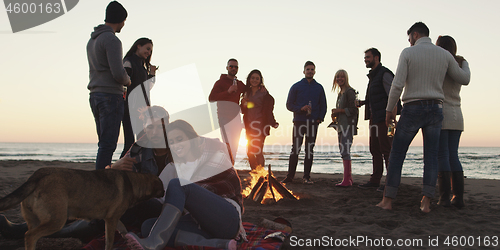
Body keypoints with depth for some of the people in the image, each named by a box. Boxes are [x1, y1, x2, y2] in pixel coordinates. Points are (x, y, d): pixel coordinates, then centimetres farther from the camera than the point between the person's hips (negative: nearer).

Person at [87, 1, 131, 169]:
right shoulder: (111, 40, -11)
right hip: (111, 96, -9)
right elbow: (118, 73, -19)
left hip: (95, 95, 9)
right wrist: (127, 80, 2)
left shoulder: (92, 40, 19)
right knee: (108, 144, -8)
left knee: (105, 143, 13)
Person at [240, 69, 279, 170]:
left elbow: (268, 111, -5)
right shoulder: (247, 92, 14)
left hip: (260, 125, -5)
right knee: (249, 151, 4)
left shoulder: (264, 94, -1)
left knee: (258, 151, -11)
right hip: (249, 126, 5)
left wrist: (273, 123, -17)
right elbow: (243, 111, 17)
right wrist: (243, 104, -4)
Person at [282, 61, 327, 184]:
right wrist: (301, 108, -13)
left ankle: (306, 176, 6)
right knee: (295, 149, -4)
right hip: (299, 122, -2)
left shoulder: (319, 88, 13)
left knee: (310, 150, 2)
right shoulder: (296, 86, 7)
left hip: (313, 123, 2)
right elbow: (289, 104, 4)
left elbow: (323, 105, 15)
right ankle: (290, 176, 1)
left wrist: (320, 118, -2)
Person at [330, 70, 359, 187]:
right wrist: (335, 114, 11)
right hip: (341, 126, 9)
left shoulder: (349, 91, -6)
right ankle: (349, 178, 14)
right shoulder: (340, 93, 21)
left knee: (345, 151, -13)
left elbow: (353, 109, -12)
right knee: (343, 152, 9)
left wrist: (339, 110, -12)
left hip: (348, 125, -9)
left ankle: (347, 180, -13)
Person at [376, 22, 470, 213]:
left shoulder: (408, 53, -4)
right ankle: (426, 202, 3)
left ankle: (387, 200, 4)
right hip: (435, 110, 3)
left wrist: (389, 109, -3)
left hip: (412, 109, -3)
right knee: (431, 157, 6)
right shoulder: (444, 54, 6)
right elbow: (464, 79, 15)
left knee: (397, 155, 3)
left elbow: (397, 85, -13)